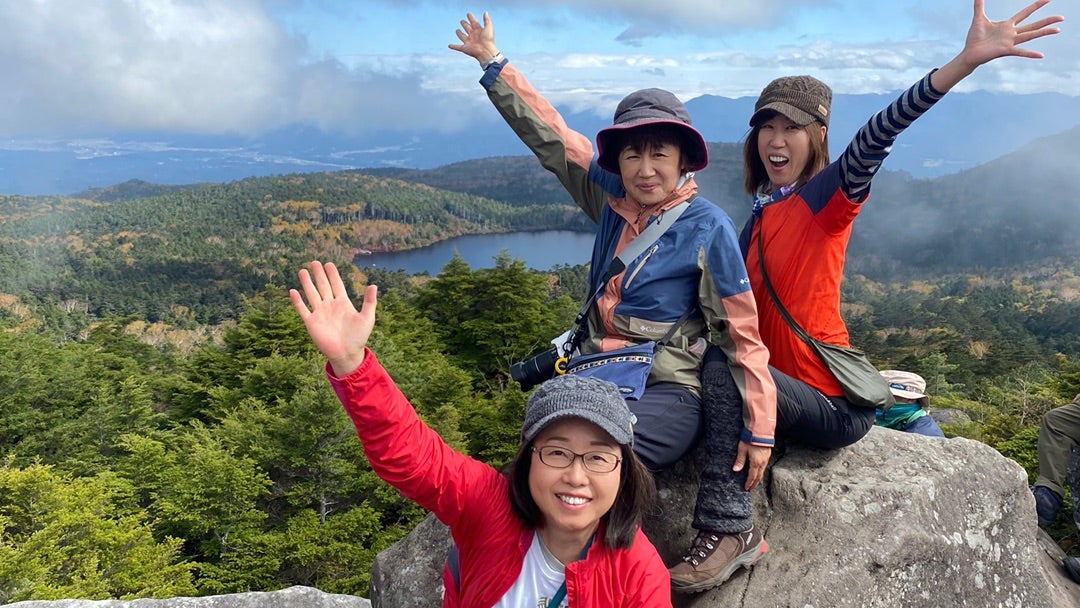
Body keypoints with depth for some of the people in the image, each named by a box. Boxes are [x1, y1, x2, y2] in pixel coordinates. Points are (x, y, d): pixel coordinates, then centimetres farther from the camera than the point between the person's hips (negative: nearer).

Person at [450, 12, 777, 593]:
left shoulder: (707, 227, -8)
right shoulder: (609, 199, 5)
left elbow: (742, 332, -7)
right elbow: (549, 134, 12)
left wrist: (759, 428, -8)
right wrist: (493, 64, 16)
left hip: (667, 392, -5)